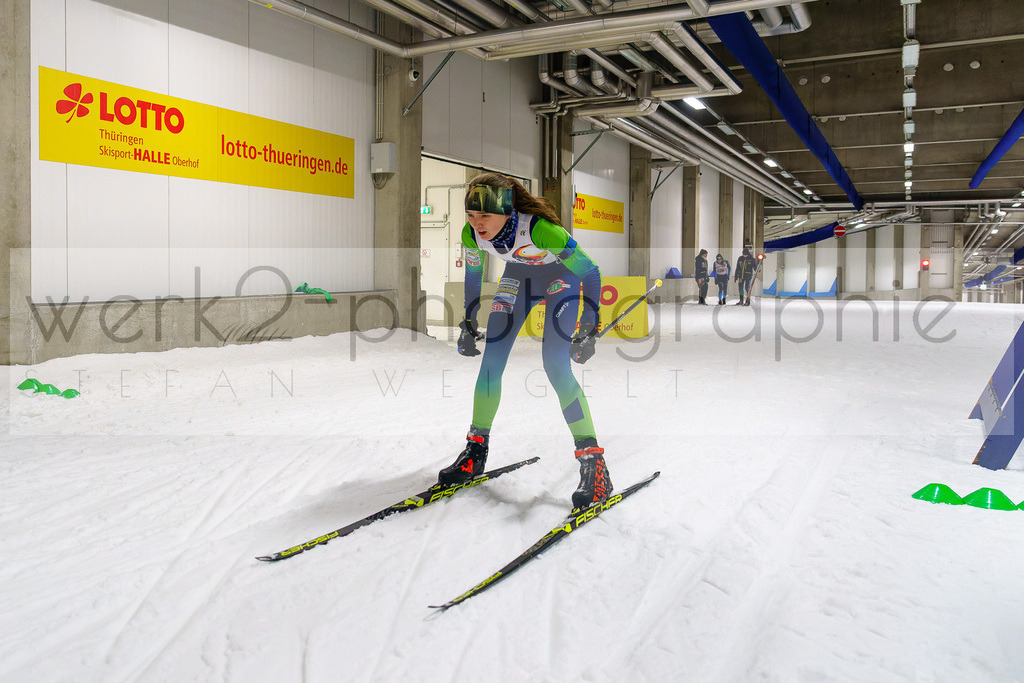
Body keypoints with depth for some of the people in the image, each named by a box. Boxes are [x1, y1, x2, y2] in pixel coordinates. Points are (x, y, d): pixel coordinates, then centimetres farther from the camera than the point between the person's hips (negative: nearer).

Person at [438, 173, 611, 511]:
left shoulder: (539, 229, -39)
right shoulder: (472, 233, -23)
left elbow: (591, 271, -26)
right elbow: (473, 273, 1)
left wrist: (589, 330, -29)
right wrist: (468, 322, 4)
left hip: (561, 277, -5)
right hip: (518, 276, 5)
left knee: (555, 365, -20)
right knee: (491, 361, -3)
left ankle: (594, 466, -15)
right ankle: (475, 450, 15)